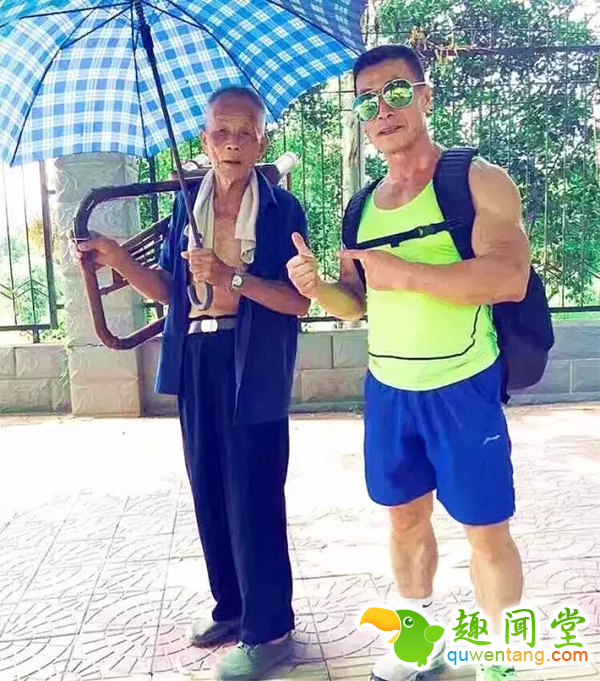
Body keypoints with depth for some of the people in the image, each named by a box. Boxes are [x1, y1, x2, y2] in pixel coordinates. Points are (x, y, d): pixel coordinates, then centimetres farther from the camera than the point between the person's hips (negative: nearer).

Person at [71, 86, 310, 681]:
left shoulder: (282, 208, -4)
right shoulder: (187, 205, 10)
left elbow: (299, 301, -10)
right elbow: (169, 290, 9)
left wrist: (232, 277, -22)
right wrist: (118, 259, -4)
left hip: (253, 366, -5)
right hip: (196, 363, 6)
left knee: (252, 494, -1)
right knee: (209, 489, 13)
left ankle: (269, 630, 16)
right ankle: (231, 606, 33)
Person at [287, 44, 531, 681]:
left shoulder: (478, 180, -8)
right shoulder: (364, 205, 10)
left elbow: (510, 277, -22)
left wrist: (403, 273, -22)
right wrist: (317, 286, -8)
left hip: (461, 388, -5)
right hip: (386, 389, 6)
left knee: (485, 530, 6)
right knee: (406, 517, 17)